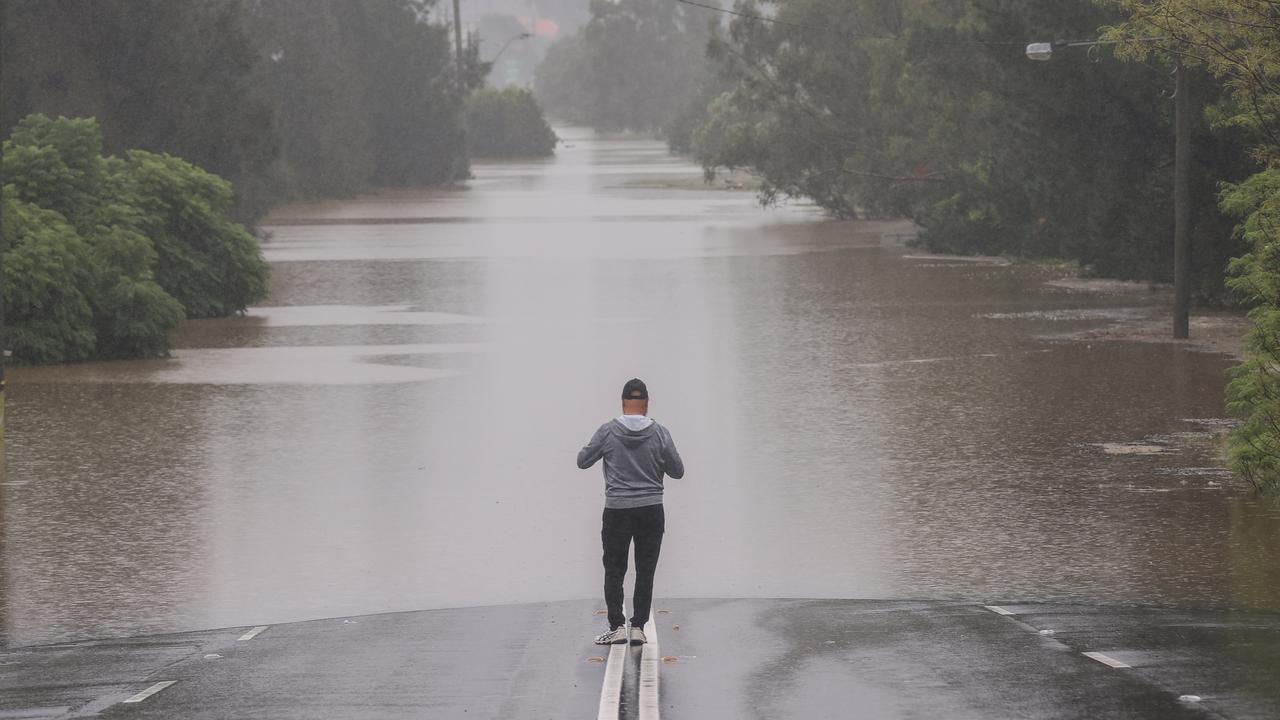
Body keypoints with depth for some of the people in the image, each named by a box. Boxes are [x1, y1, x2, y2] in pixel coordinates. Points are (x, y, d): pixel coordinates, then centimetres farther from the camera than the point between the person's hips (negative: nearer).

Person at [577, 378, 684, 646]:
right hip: (651, 511, 1)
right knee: (645, 572, 6)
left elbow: (583, 461, 3)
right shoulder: (659, 433, -4)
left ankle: (617, 627, 1)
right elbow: (677, 471, 4)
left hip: (617, 511, -1)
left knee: (614, 571, 7)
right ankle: (638, 626, 3)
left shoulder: (608, 432, -7)